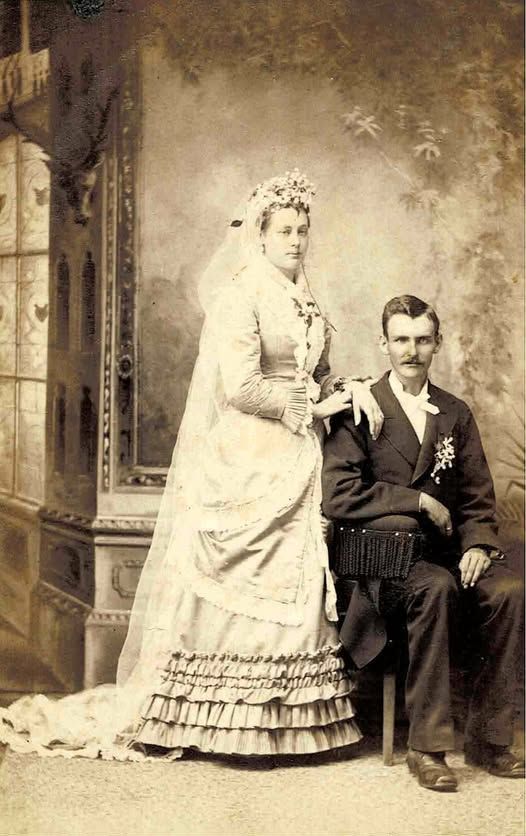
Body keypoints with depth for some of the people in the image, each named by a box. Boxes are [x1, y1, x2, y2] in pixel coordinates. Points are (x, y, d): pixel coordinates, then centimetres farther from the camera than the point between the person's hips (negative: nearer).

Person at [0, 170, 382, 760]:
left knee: (292, 587, 5)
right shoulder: (240, 296, -8)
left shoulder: (303, 302, 16)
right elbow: (241, 387, -17)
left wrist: (349, 389, 2)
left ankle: (282, 716, 11)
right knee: (230, 587, -3)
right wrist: (312, 402, -9)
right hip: (244, 468, -7)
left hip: (294, 467, 7)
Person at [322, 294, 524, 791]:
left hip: (447, 549, 5)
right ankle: (427, 746, -27)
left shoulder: (456, 414, 17)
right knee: (436, 586, -35)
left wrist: (477, 544, -6)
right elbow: (338, 497, -8)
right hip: (384, 551, -4)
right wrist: (418, 501, -9)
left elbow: (478, 497, 15)